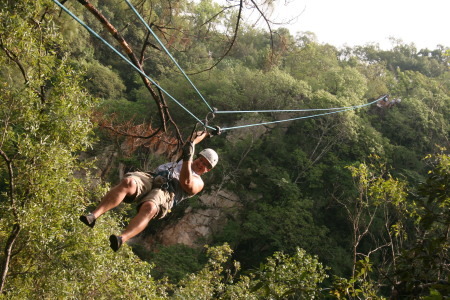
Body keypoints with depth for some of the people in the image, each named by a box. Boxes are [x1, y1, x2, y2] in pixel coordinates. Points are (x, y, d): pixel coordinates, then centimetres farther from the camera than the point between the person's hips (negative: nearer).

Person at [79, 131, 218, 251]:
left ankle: (121, 239, -61)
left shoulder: (198, 183, 20)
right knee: (128, 183, -32)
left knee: (149, 208, -40)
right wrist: (203, 135, 68)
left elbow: (185, 182, -3)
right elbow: (190, 145, 58)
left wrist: (187, 158, -12)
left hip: (164, 193, -5)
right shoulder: (181, 163, 40)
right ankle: (93, 216, -42)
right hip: (149, 178, 5)